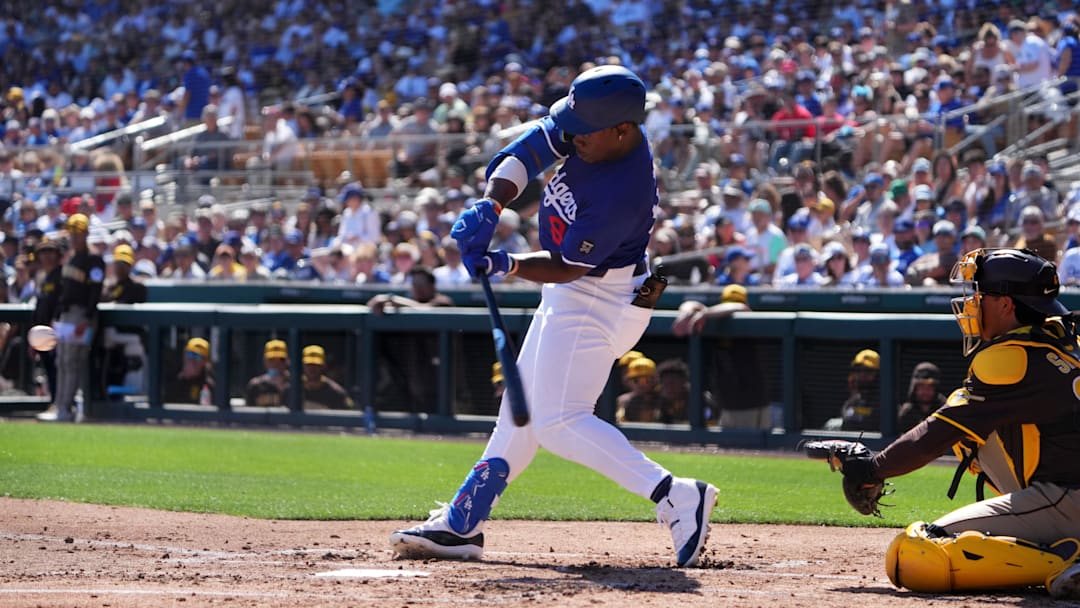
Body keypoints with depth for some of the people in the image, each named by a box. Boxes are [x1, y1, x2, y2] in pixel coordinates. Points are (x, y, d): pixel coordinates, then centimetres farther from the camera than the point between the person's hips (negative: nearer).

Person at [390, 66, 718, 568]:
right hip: (570, 296, 10)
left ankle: (674, 496, -23)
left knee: (558, 422, -16)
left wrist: (505, 265, -33)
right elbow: (524, 155, -5)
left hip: (599, 301, -10)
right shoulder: (590, 123, -8)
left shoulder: (624, 190, -31)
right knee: (523, 409, 14)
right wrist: (490, 206, -19)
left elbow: (565, 266, -24)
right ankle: (462, 524, 21)